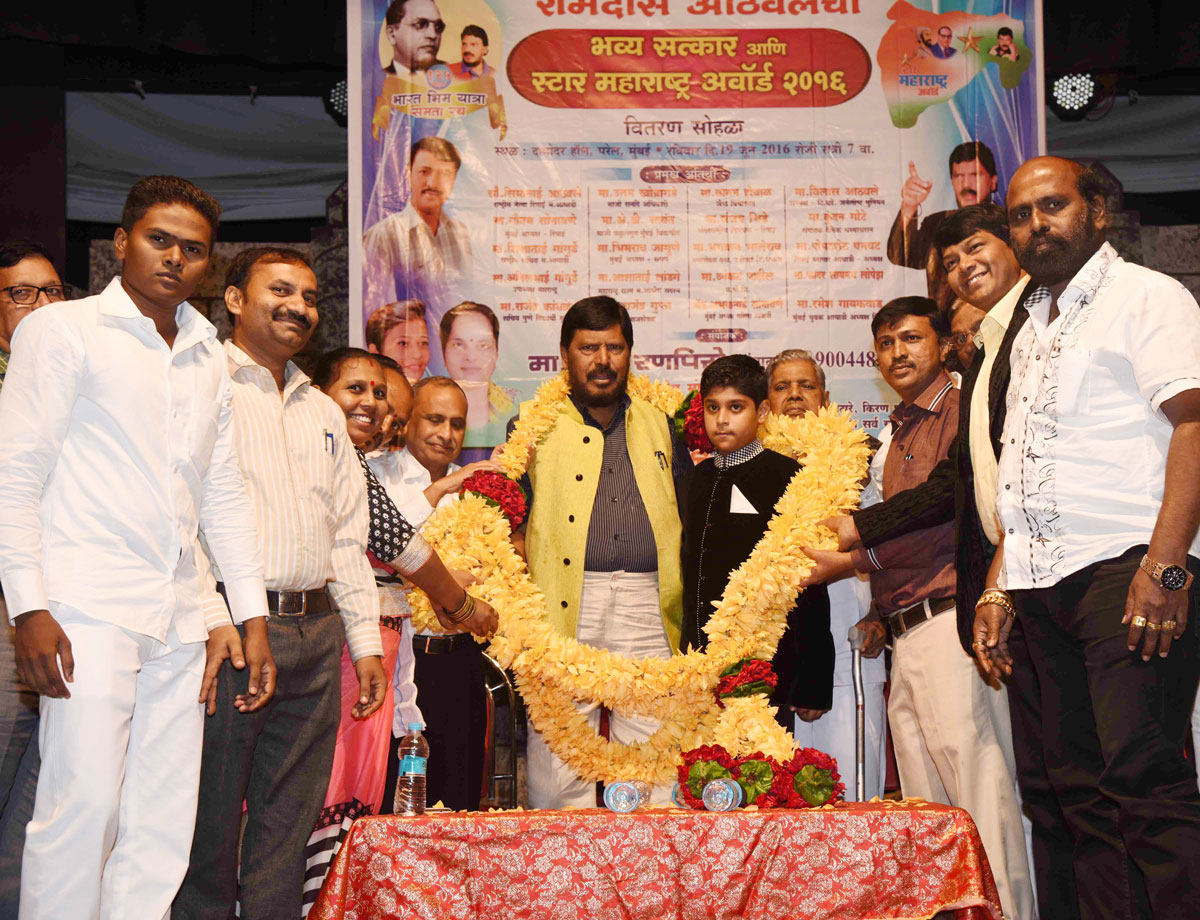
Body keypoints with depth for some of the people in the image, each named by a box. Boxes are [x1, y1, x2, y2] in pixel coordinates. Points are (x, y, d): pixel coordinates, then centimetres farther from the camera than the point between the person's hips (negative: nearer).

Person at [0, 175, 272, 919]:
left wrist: (252, 614, 13)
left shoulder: (208, 356, 18)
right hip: (89, 609, -6)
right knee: (84, 804, -11)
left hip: (179, 621, 6)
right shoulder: (63, 330, 2)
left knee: (165, 826, 5)